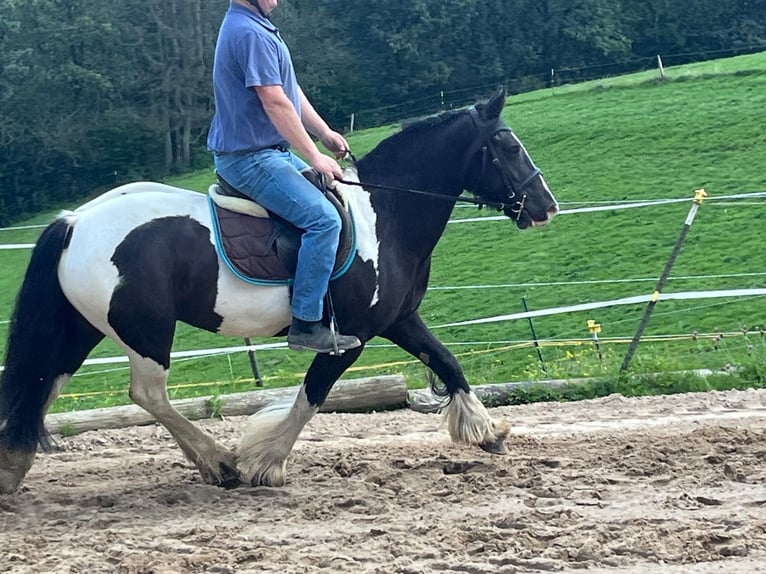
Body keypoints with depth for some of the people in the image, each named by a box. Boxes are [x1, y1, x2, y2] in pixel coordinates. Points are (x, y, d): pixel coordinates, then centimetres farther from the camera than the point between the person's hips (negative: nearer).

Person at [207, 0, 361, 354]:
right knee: (324, 218, -22)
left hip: (271, 151, 12)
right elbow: (275, 103, -23)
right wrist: (314, 157, -17)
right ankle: (306, 325, -20)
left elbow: (290, 90, 19)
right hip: (251, 159, -12)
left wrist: (325, 133, 13)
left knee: (327, 190, 23)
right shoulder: (251, 34, -20)